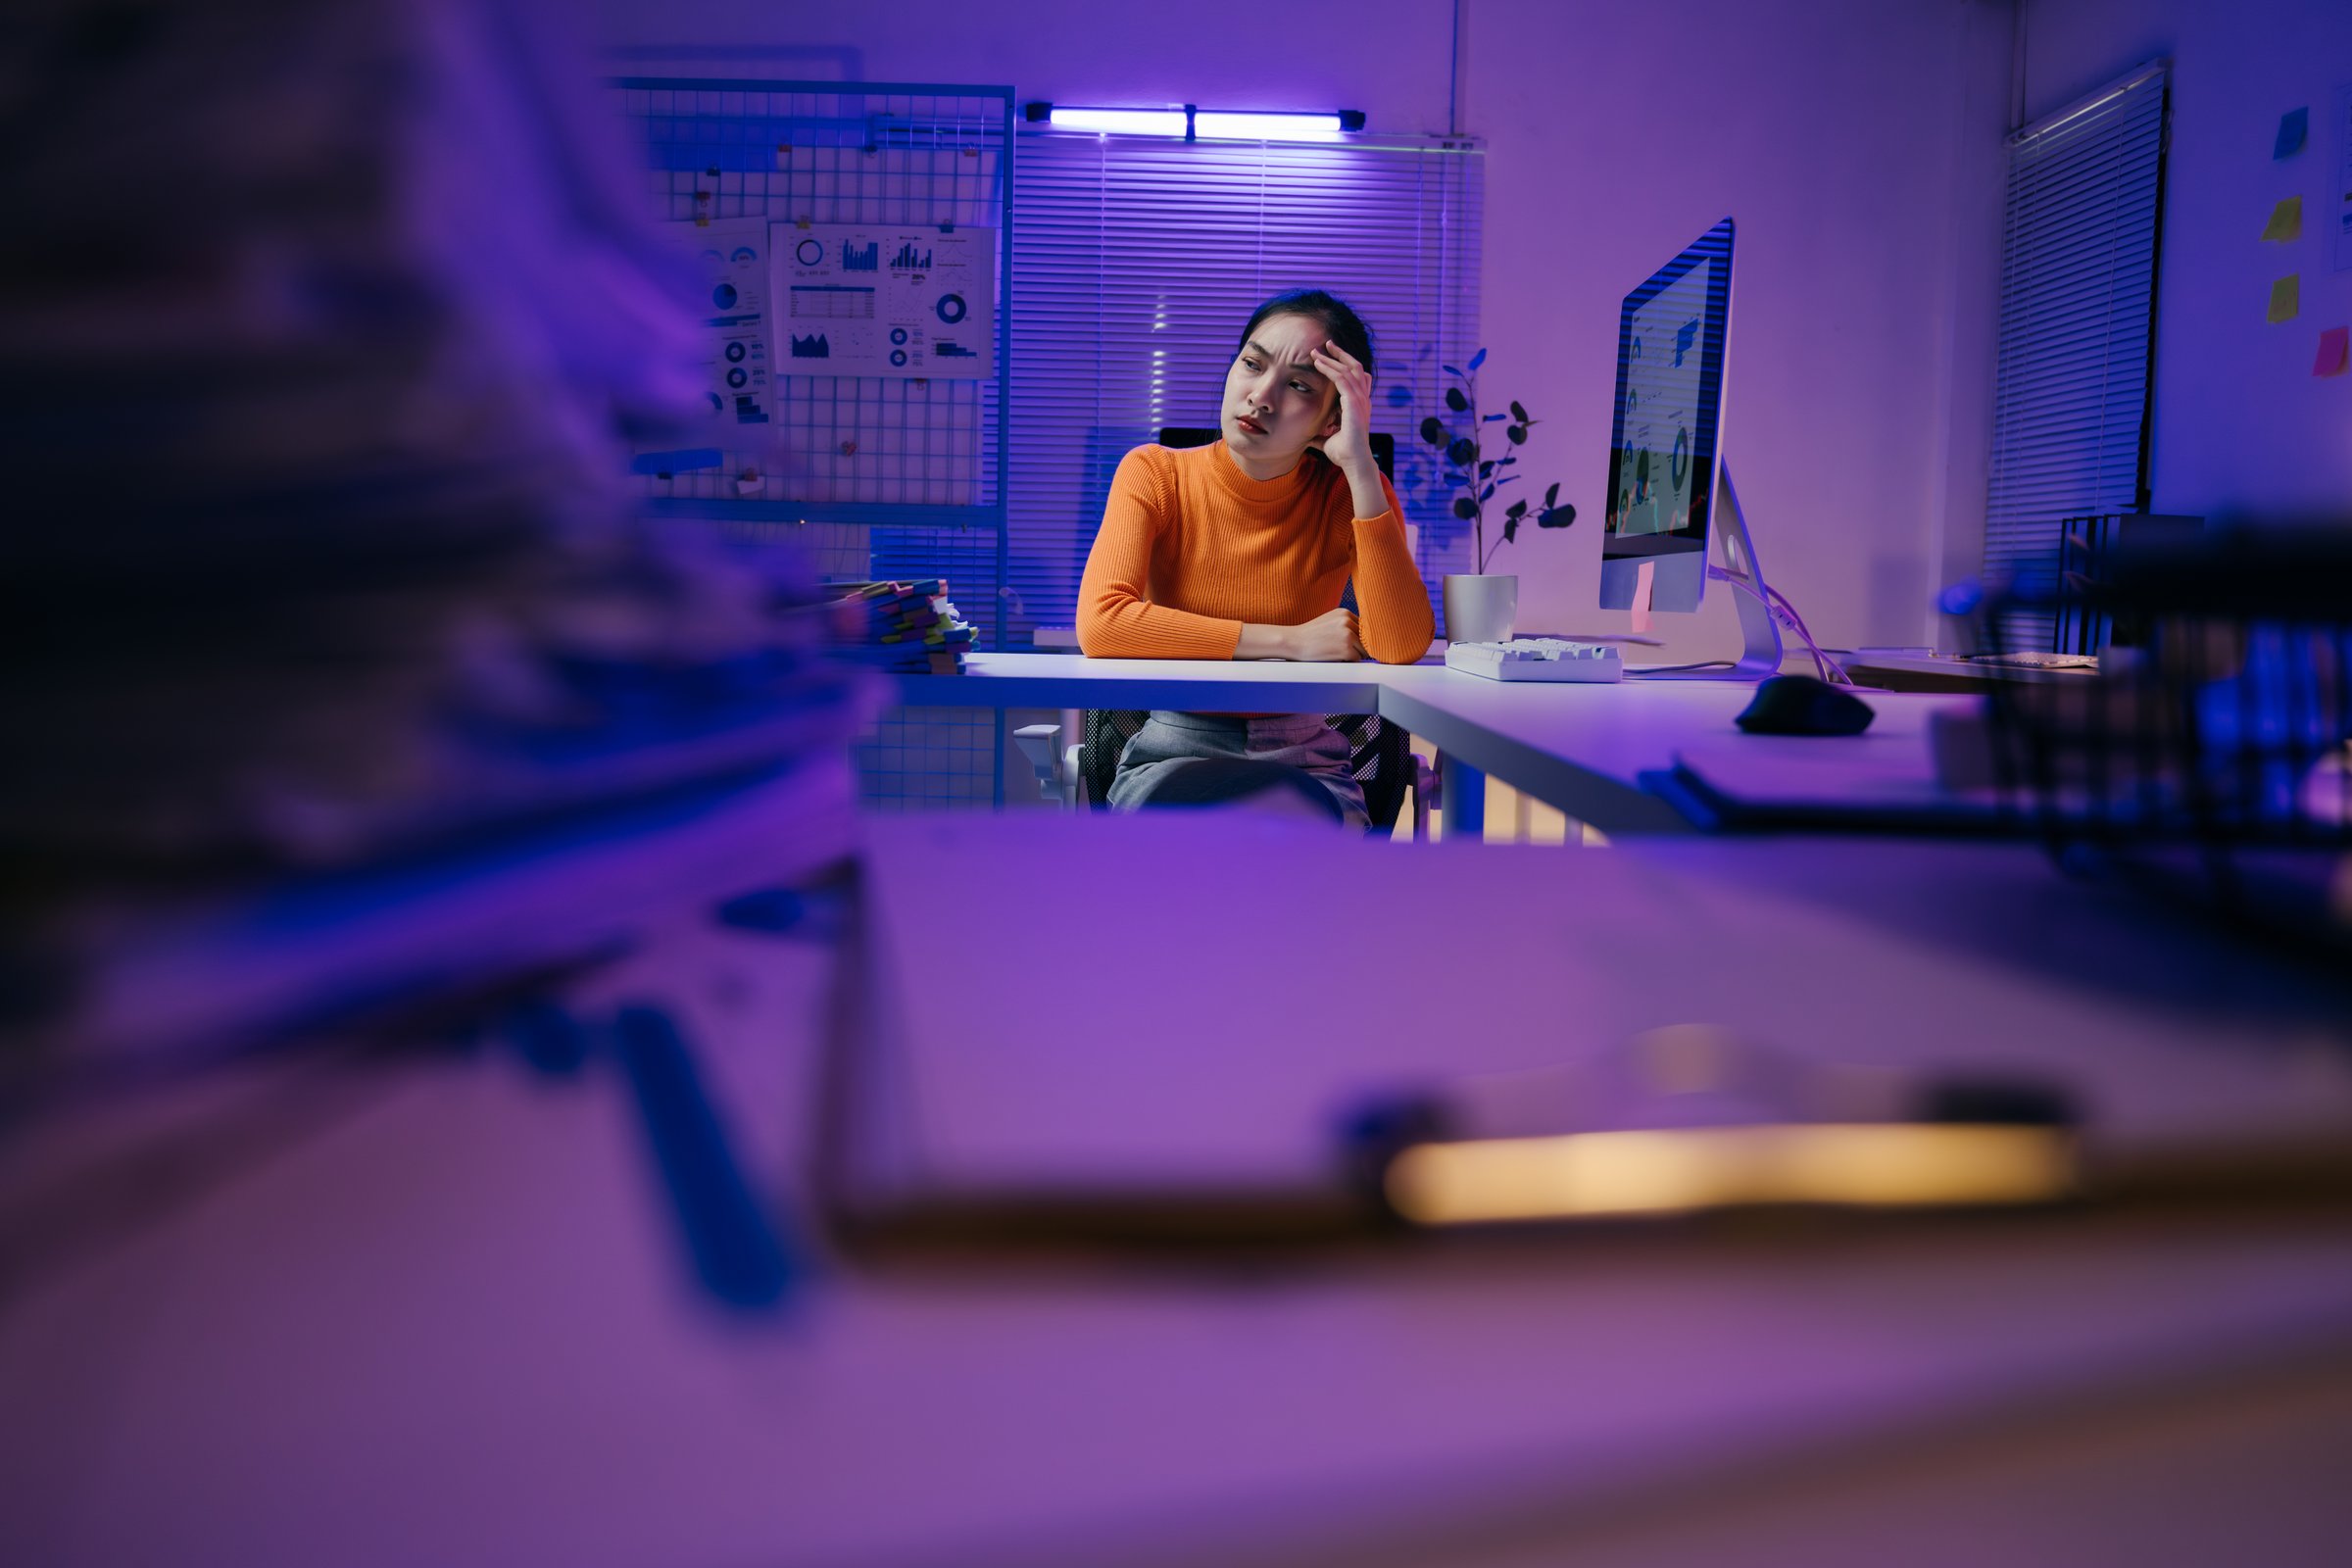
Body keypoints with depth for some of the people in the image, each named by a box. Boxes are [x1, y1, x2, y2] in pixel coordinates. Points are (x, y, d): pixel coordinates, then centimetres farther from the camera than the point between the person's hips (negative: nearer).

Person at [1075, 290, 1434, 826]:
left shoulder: (1349, 493, 0)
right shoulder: (1154, 475, -2)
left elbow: (1402, 648, -18)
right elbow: (1100, 624, -20)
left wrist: (1360, 465, -20)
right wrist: (1292, 642, -17)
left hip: (1305, 759, 0)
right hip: (1171, 752, 0)